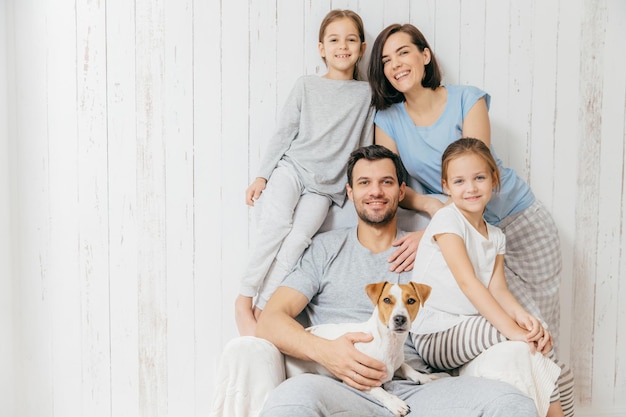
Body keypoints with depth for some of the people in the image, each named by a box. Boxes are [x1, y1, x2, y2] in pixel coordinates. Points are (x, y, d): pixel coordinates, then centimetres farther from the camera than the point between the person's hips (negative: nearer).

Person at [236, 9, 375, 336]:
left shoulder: (366, 94, 9)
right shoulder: (306, 85, 9)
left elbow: (365, 149, 11)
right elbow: (283, 133, 7)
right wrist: (261, 176, 1)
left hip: (325, 186, 0)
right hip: (291, 166, 0)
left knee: (298, 238, -24)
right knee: (276, 224, -27)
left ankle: (261, 310, -20)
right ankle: (244, 302, -17)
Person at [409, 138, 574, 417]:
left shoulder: (495, 237, 15)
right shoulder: (447, 219, -8)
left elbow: (497, 289, 1)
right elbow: (467, 281, -19)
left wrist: (520, 314, -21)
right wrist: (512, 328, -26)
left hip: (469, 331, 8)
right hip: (437, 337, -7)